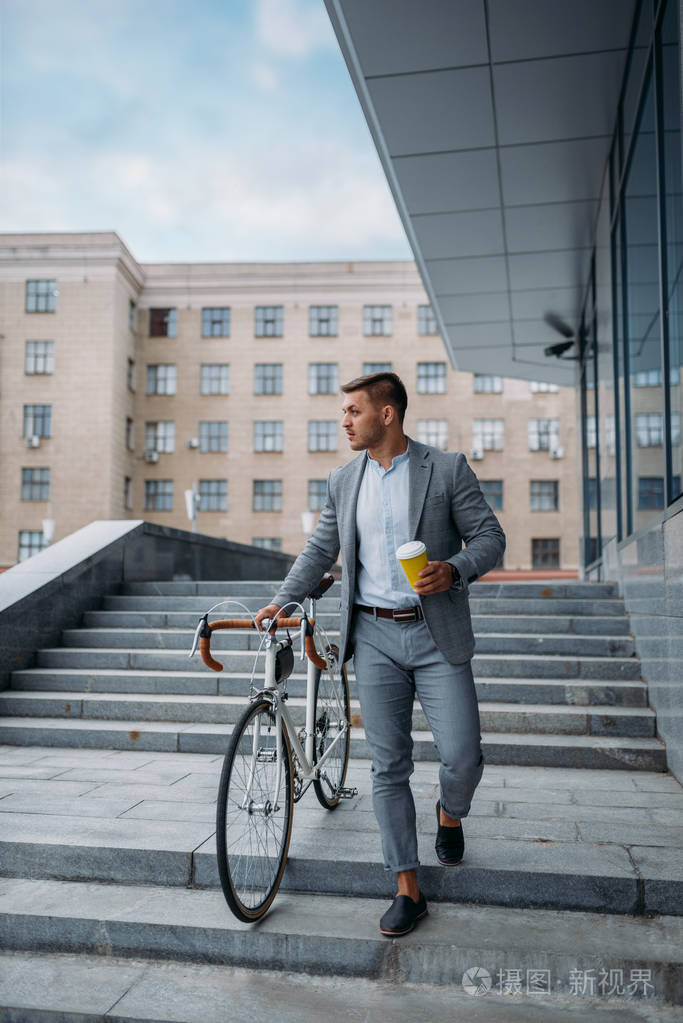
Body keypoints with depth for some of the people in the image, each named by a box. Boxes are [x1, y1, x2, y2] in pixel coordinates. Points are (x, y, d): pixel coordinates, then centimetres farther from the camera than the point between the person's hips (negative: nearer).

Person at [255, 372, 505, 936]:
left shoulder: (448, 469, -2)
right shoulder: (343, 481, 10)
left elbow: (490, 536, -2)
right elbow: (320, 550, 15)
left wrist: (453, 569, -20)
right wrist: (283, 599, 4)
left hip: (437, 635, -3)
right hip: (375, 638, 3)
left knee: (462, 755, -6)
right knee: (388, 767, 5)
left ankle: (450, 814, 32)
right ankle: (408, 890, 18)